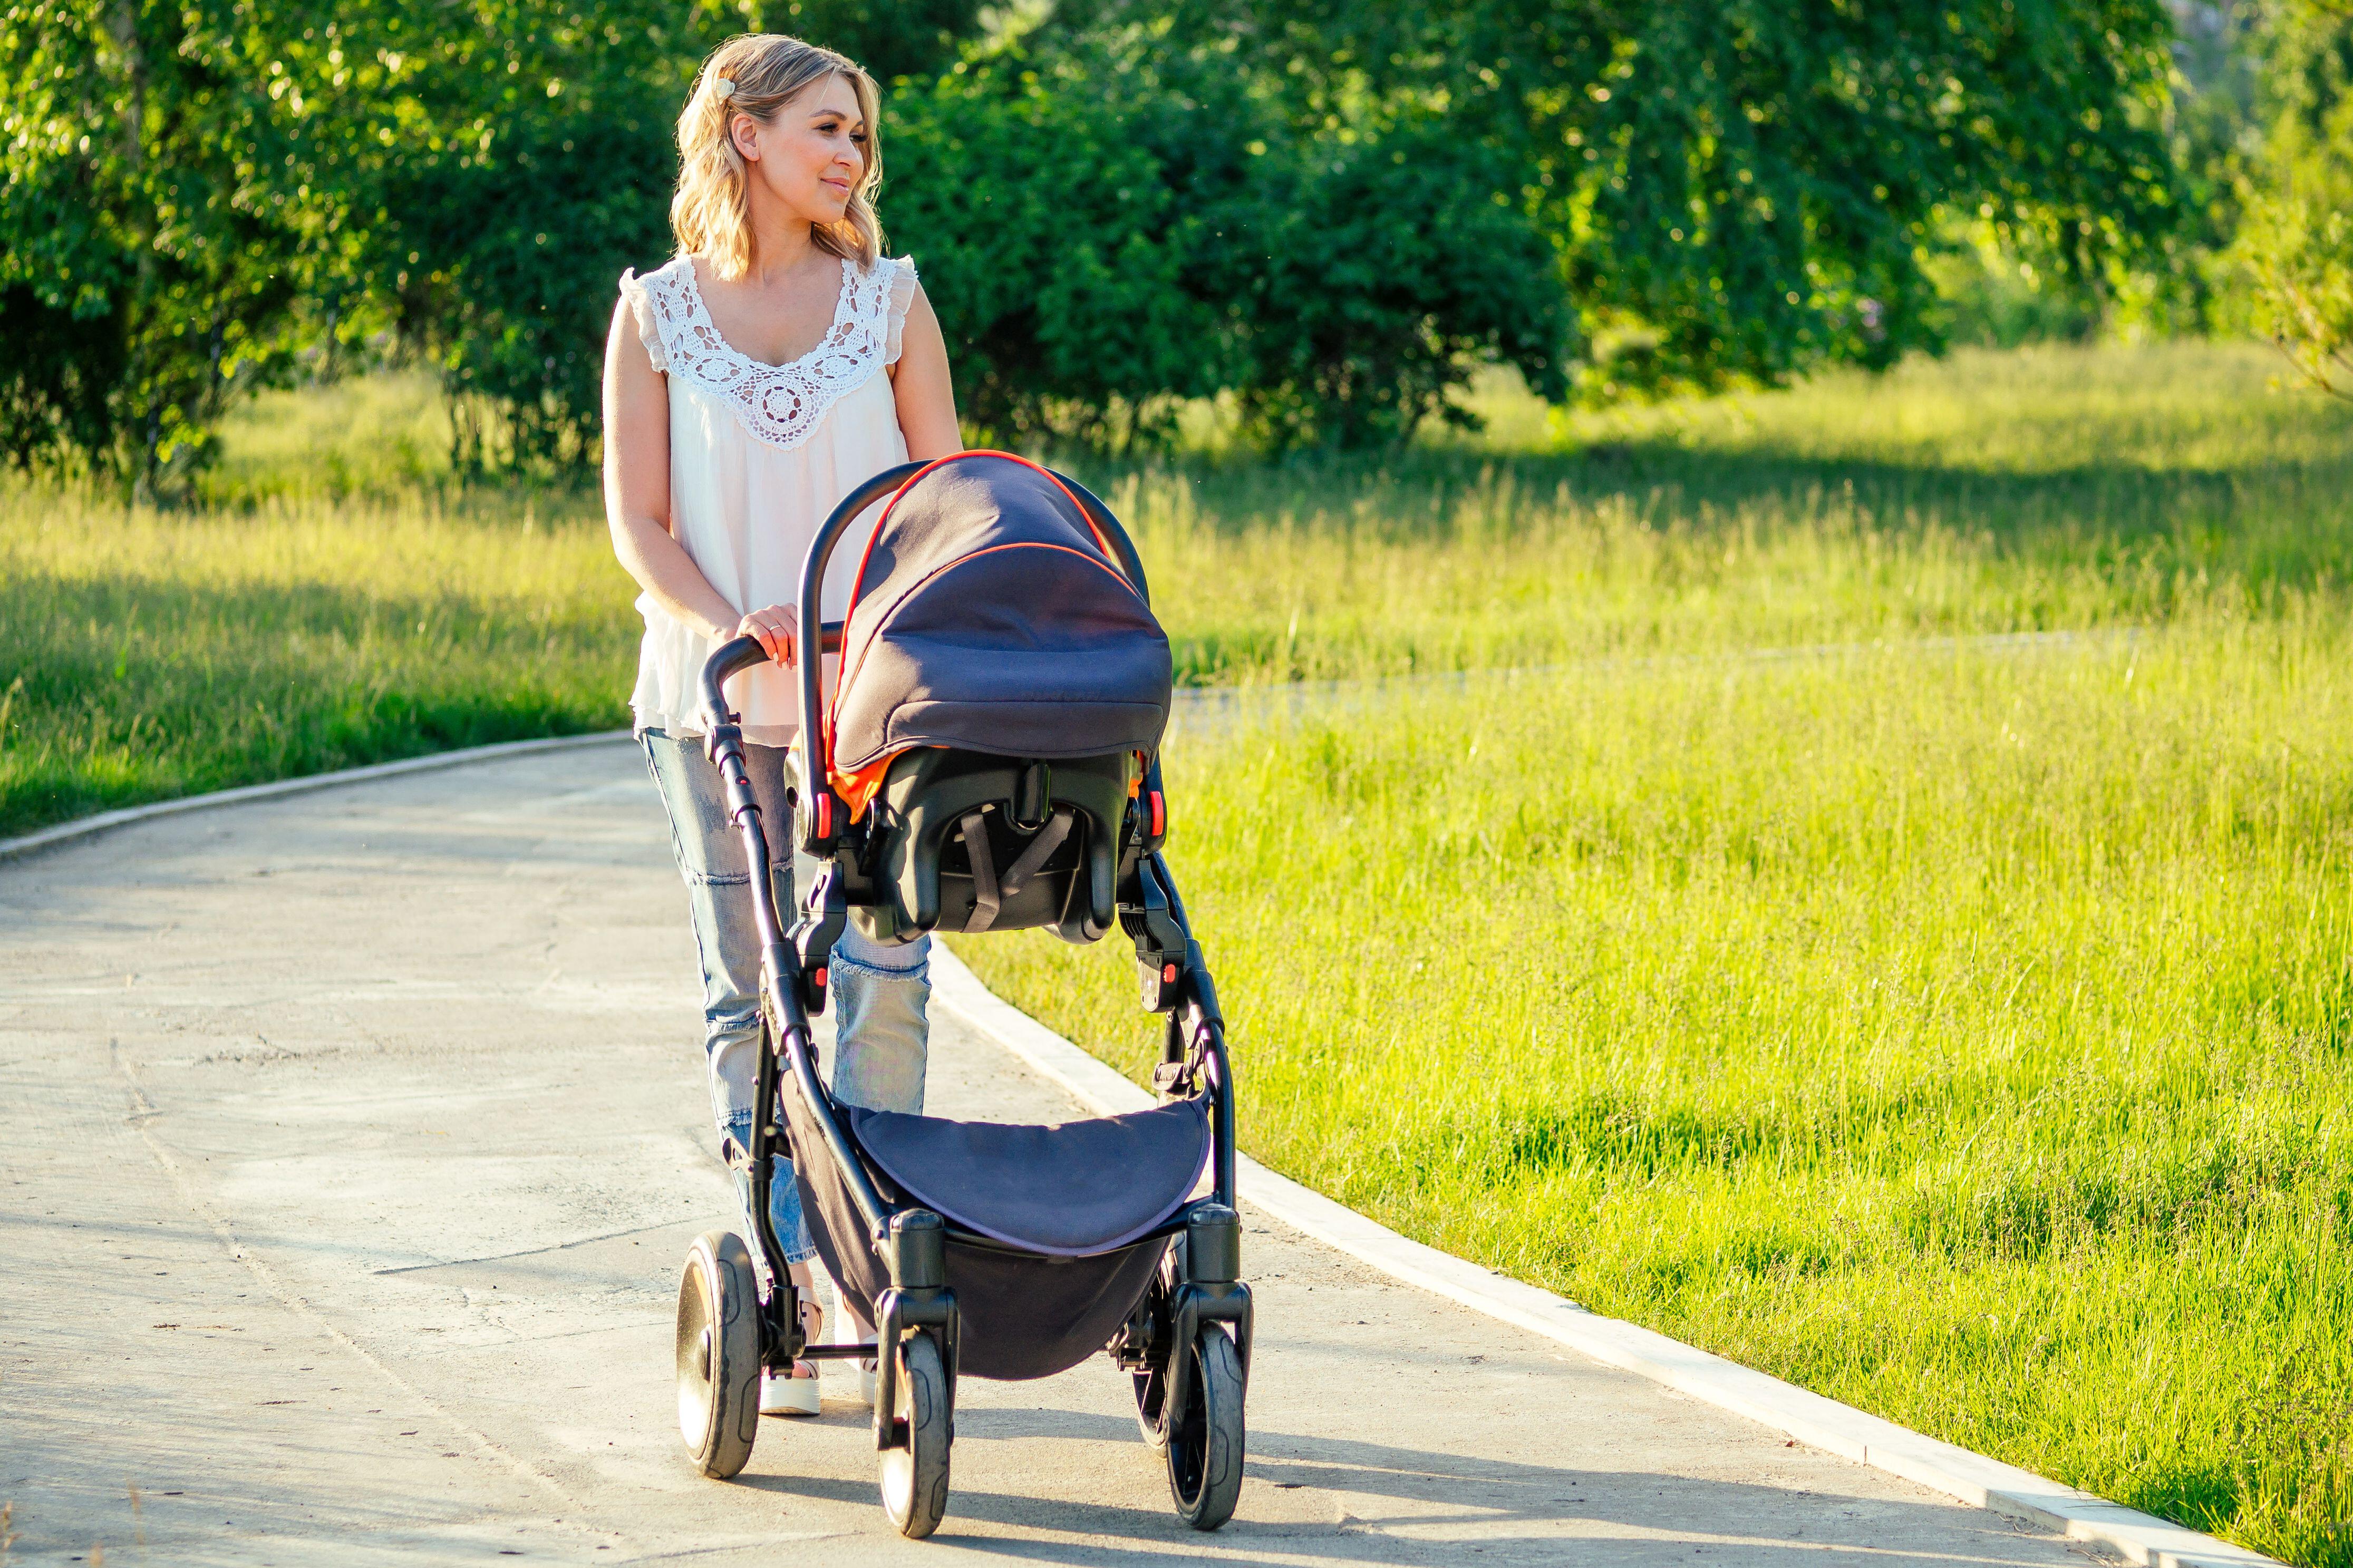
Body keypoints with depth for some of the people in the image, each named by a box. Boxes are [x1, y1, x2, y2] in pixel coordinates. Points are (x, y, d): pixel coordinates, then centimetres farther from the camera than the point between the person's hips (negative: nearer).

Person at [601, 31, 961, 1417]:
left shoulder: (889, 300, 7)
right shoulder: (657, 316, 4)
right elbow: (639, 523, 2)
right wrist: (726, 628, -15)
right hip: (719, 699, 0)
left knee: (881, 973, -11)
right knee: (750, 991, 1)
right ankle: (785, 1303, 6)